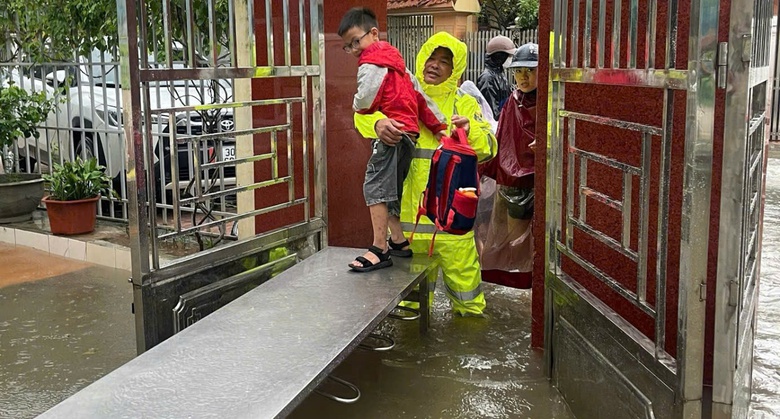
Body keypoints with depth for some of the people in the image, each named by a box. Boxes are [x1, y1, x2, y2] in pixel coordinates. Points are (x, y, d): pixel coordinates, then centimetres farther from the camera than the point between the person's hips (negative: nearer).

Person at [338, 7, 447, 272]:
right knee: (389, 189, 18)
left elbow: (363, 103, -15)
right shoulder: (394, 60, 22)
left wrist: (356, 106, 10)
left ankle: (380, 250, -13)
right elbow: (419, 94, 19)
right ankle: (399, 241, 27)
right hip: (408, 132, 11)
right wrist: (439, 125, 16)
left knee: (375, 187, -12)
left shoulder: (371, 62, -7)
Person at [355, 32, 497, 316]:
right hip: (409, 204, 1)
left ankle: (470, 312, 25)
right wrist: (378, 124, -26)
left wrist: (470, 131, -24)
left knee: (461, 268, 3)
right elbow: (364, 111, -3)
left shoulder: (464, 104, 7)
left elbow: (488, 149, -1)